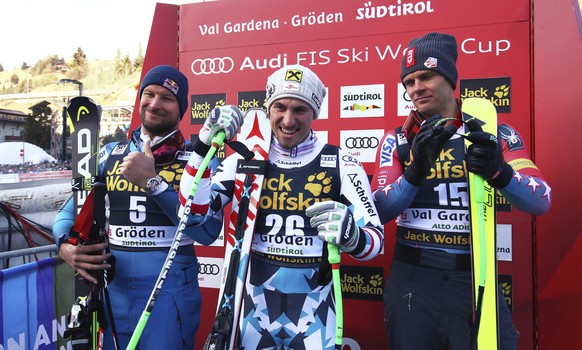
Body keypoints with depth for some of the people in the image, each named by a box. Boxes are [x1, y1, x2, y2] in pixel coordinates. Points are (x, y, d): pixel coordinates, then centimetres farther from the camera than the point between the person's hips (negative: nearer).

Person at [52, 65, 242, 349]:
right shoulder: (110, 154, 5)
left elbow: (207, 232, -17)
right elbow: (70, 211, 8)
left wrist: (152, 181, -22)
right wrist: (66, 245, -14)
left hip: (171, 293, -3)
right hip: (114, 290, 4)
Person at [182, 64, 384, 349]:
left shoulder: (341, 164, -7)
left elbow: (375, 239, -10)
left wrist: (351, 235, -33)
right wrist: (205, 143, -19)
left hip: (314, 308, 0)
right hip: (255, 305, 1)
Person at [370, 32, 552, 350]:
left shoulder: (494, 134, 1)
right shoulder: (396, 140, 2)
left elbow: (540, 202, -8)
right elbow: (379, 212, -9)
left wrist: (499, 172, -29)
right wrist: (416, 170, -26)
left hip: (475, 277, 0)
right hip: (412, 279, 1)